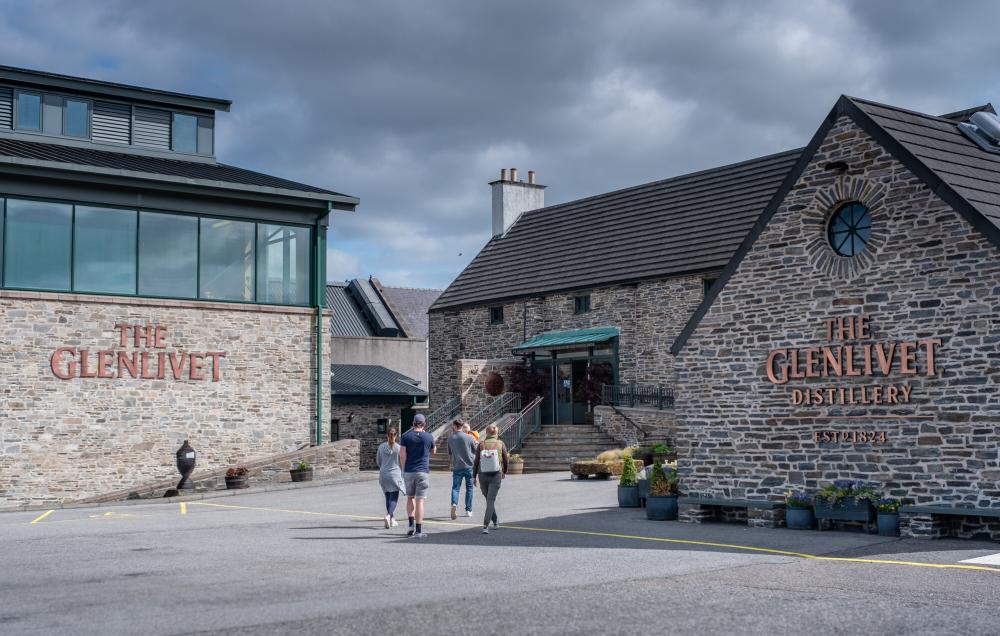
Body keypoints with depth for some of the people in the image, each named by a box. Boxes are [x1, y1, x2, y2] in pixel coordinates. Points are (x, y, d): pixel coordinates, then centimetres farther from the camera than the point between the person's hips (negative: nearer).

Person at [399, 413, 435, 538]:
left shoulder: (406, 436, 0)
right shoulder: (429, 437, -1)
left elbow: (402, 455, -3)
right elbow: (433, 452, 17)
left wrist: (403, 469, 9)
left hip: (409, 471, 1)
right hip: (423, 471, -1)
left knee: (410, 498, 19)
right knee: (420, 500, -2)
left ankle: (411, 524, 6)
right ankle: (418, 531, -3)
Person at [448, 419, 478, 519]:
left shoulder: (450, 438, -1)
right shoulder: (469, 437, -8)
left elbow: (449, 452, 10)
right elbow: (476, 451, 1)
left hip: (457, 467, 1)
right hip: (469, 466, 0)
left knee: (455, 487, 5)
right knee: (469, 488, 12)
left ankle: (454, 504, -22)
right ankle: (468, 510, 14)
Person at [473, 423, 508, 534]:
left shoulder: (481, 444, -4)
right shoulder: (500, 444, -4)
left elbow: (476, 462, -4)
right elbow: (505, 460, 4)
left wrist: (474, 476, 5)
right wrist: (504, 472, 21)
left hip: (482, 476, 2)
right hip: (495, 476, -2)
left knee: (489, 500, 19)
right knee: (491, 501, -2)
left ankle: (495, 522, 33)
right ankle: (485, 526, -13)